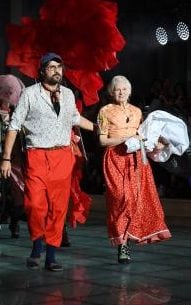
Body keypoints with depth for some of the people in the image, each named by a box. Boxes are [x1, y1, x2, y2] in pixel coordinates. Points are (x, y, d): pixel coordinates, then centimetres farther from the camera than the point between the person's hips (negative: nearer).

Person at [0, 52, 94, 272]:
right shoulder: (30, 94, 0)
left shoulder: (68, 94, 13)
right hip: (36, 157, -4)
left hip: (63, 157, 4)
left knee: (58, 208, 2)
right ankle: (37, 245, 12)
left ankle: (51, 256, 10)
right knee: (34, 205, -13)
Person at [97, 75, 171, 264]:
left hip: (135, 159, 4)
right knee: (121, 197, -14)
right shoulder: (105, 111, 2)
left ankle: (125, 240, 3)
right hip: (115, 158, -4)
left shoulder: (137, 111, 15)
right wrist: (125, 138, -13)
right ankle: (122, 245, -10)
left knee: (137, 198, -6)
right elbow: (102, 141, -3)